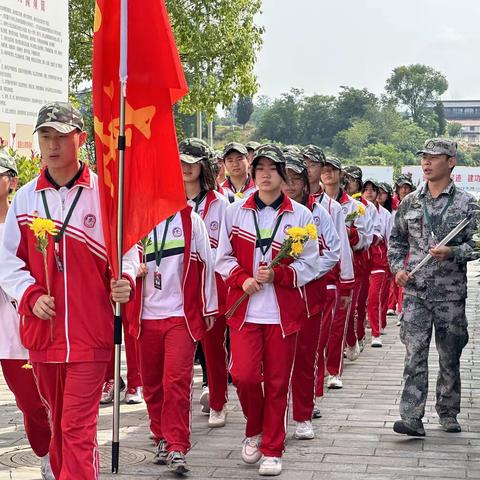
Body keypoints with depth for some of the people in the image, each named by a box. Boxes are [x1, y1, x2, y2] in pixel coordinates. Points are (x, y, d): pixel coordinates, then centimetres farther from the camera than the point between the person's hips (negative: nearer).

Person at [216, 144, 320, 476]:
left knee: (278, 382, 3)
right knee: (244, 375, -9)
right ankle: (255, 430, 20)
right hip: (244, 309, 1)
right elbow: (224, 258, 8)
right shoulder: (235, 212, 5)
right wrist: (243, 280, -10)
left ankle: (272, 449, 16)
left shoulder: (300, 215, 1)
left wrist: (276, 275, -14)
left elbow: (310, 264, 1)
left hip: (283, 311, -1)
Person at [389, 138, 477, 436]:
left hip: (451, 292, -1)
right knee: (415, 355, -6)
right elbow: (396, 240, 17)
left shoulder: (466, 204, 1)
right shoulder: (409, 203, 9)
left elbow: (474, 244, -1)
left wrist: (452, 252, -19)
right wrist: (398, 268, 1)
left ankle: (448, 414, 23)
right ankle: (412, 418, -8)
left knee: (450, 356, 9)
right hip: (415, 290, 1)